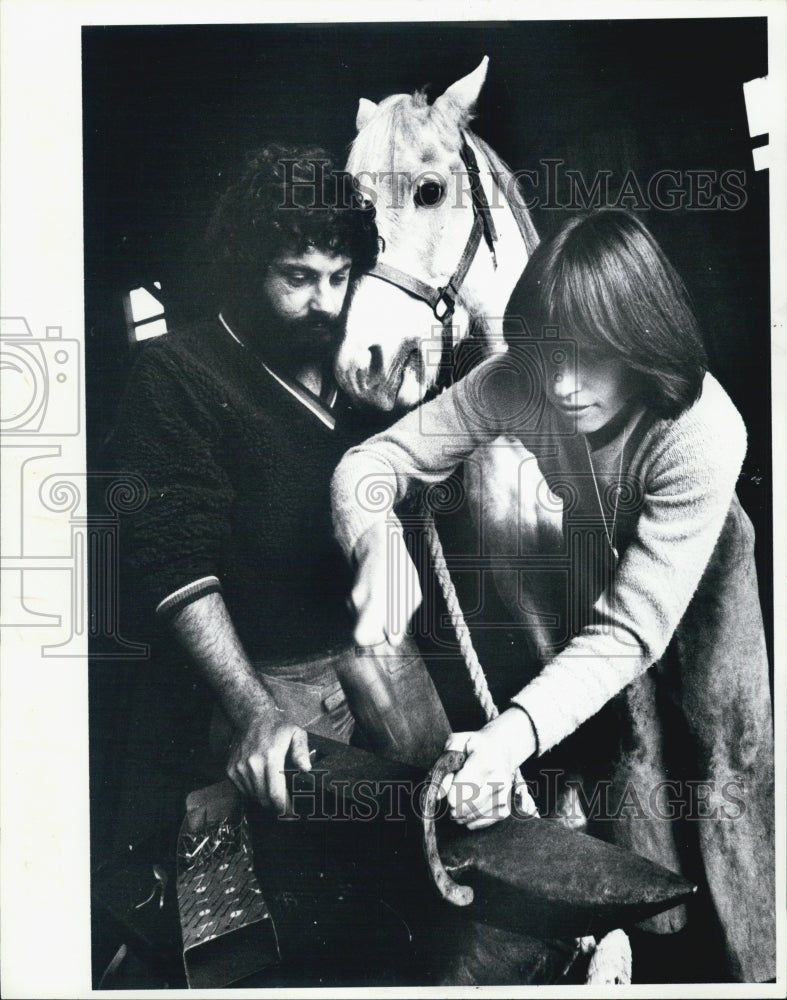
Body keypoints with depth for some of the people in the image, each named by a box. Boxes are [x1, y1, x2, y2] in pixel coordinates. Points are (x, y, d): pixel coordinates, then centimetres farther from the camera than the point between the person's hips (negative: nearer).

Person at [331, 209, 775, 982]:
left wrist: (516, 733, -51)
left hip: (688, 595, -4)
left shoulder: (702, 432, -37)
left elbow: (631, 631, -38)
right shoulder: (515, 385, -29)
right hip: (581, 580, 4)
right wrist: (378, 543, -49)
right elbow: (369, 462, -26)